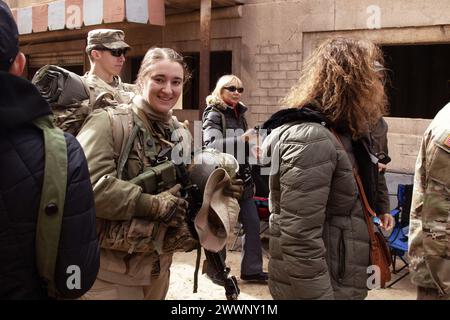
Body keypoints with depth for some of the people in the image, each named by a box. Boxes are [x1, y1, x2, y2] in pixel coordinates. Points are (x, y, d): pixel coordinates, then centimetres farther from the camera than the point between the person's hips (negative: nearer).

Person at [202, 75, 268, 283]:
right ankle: (215, 269, 20)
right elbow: (211, 146, -27)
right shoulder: (214, 115, -9)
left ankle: (252, 269, 18)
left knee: (252, 223, 6)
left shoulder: (239, 114, 14)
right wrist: (242, 138, -34)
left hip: (242, 179, 7)